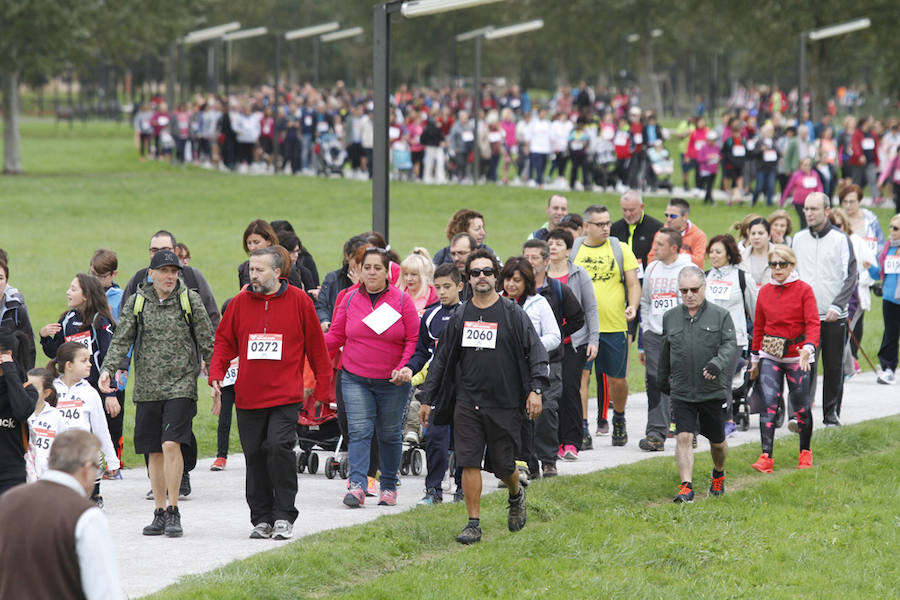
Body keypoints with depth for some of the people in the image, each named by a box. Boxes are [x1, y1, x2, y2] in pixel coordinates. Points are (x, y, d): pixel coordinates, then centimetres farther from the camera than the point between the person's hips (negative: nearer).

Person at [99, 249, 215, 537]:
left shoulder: (190, 300, 1)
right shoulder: (136, 303, 6)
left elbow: (207, 341, 4)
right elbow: (121, 340, 1)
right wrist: (108, 369, -14)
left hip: (181, 385, -3)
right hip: (147, 389, 3)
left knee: (171, 445, -16)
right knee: (154, 451, 8)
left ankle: (173, 512, -9)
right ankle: (160, 513, 19)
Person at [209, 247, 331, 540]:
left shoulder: (299, 302, 1)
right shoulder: (239, 303, 8)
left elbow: (316, 345, 7)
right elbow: (224, 342, 12)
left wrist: (322, 385, 8)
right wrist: (216, 377, -1)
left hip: (285, 396, -3)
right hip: (248, 397, 3)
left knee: (279, 447, -17)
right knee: (255, 457, 5)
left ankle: (283, 516, -8)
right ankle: (262, 519, 14)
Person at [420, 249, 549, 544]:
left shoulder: (513, 313, -1)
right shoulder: (460, 316, 8)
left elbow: (536, 351, -2)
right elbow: (442, 359, 14)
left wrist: (535, 389, -14)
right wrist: (429, 398, 12)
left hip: (505, 404, -2)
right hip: (467, 404, 2)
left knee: (502, 465, 5)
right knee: (469, 463, -6)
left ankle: (516, 495, 37)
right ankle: (474, 523, 0)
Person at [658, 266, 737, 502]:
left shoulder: (720, 316, 0)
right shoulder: (670, 318, 9)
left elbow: (729, 345, -10)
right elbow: (665, 352, 21)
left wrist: (717, 363, -29)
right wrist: (663, 381, 26)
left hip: (713, 391, -1)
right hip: (681, 392, 1)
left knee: (717, 441, 12)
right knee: (683, 437, -13)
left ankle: (718, 474, 40)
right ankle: (686, 486, -14)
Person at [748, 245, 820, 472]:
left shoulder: (804, 290, -4)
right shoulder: (765, 292, 7)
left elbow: (812, 323, -12)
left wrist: (808, 348, -29)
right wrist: (755, 358, 17)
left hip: (797, 357, -2)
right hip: (770, 357, 2)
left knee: (802, 407, 4)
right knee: (769, 403, -11)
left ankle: (805, 452, 25)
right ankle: (766, 457, -15)